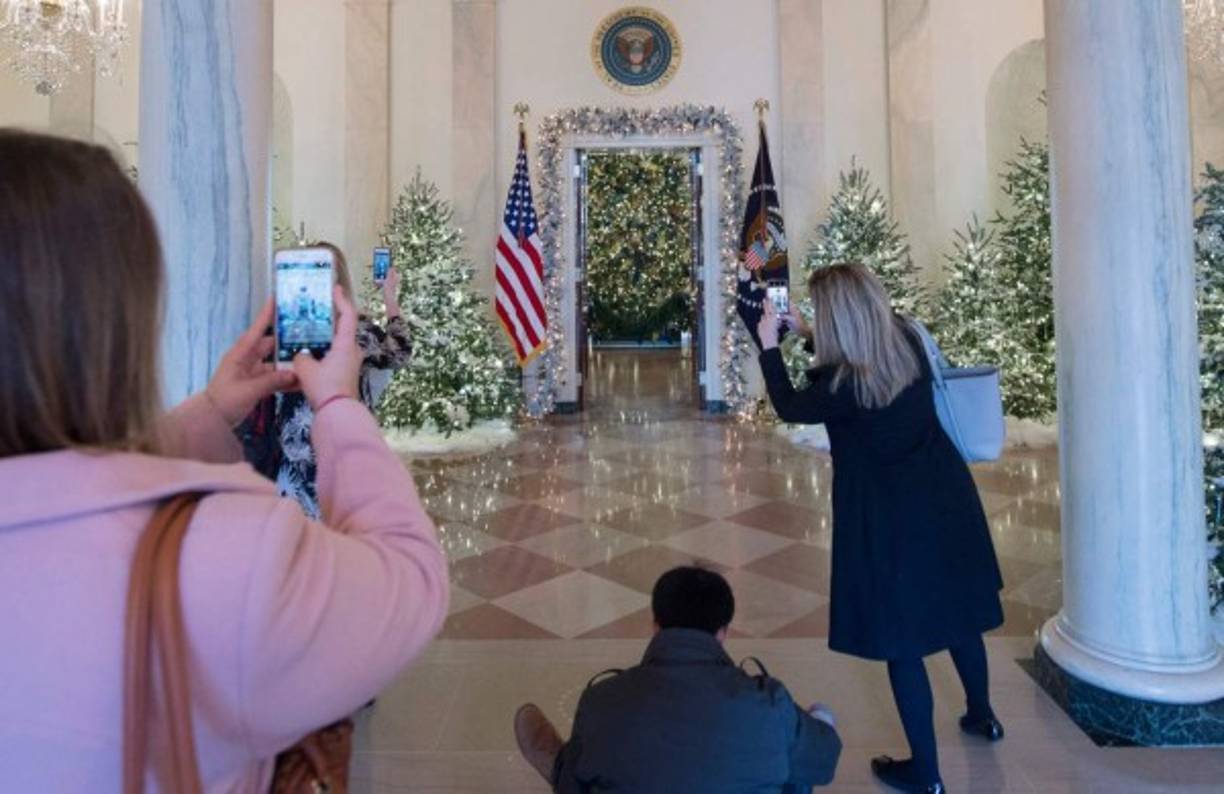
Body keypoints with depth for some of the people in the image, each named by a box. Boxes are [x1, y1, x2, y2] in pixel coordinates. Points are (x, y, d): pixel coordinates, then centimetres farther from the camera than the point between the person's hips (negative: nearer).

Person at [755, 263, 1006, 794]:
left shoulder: (844, 385, -25)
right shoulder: (907, 342, -4)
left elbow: (789, 408, -5)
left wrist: (769, 345, 4)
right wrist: (805, 334, 19)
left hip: (889, 516, -8)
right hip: (943, 497, 8)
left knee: (901, 640, 6)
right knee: (955, 610, 27)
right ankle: (981, 714, 50)